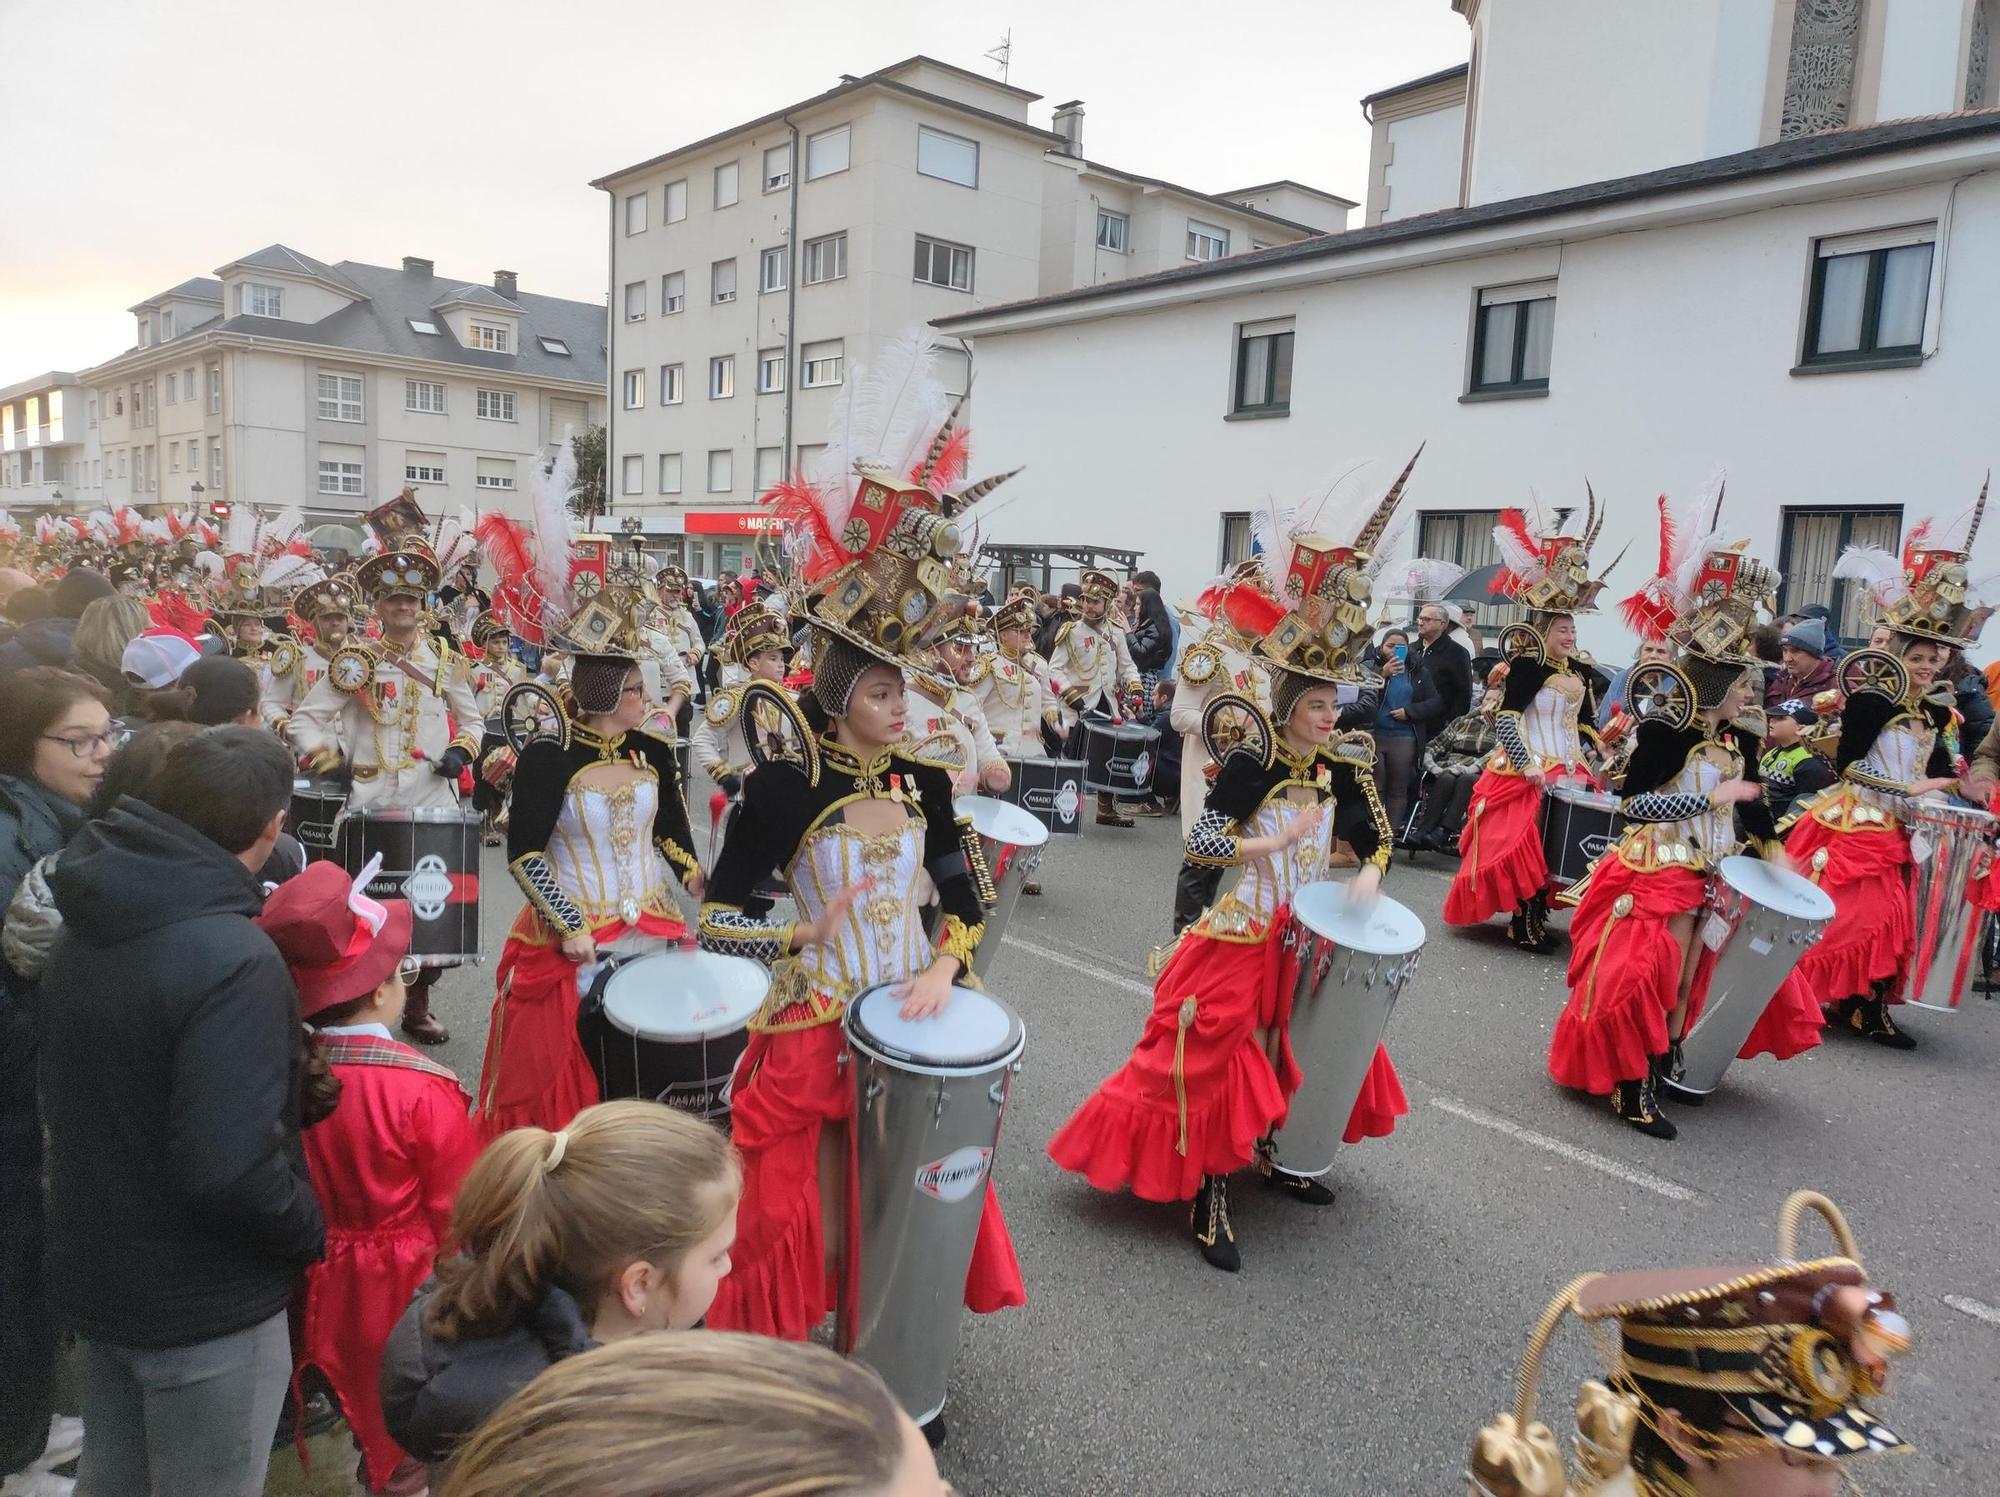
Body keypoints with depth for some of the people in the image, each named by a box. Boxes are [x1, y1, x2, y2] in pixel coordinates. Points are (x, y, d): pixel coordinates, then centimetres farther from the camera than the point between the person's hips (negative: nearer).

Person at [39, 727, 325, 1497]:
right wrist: (311, 1231, -16)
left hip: (98, 1268, 8)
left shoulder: (92, 924, -1)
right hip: (202, 1298, -8)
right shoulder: (232, 958, -30)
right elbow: (229, 1168, -34)